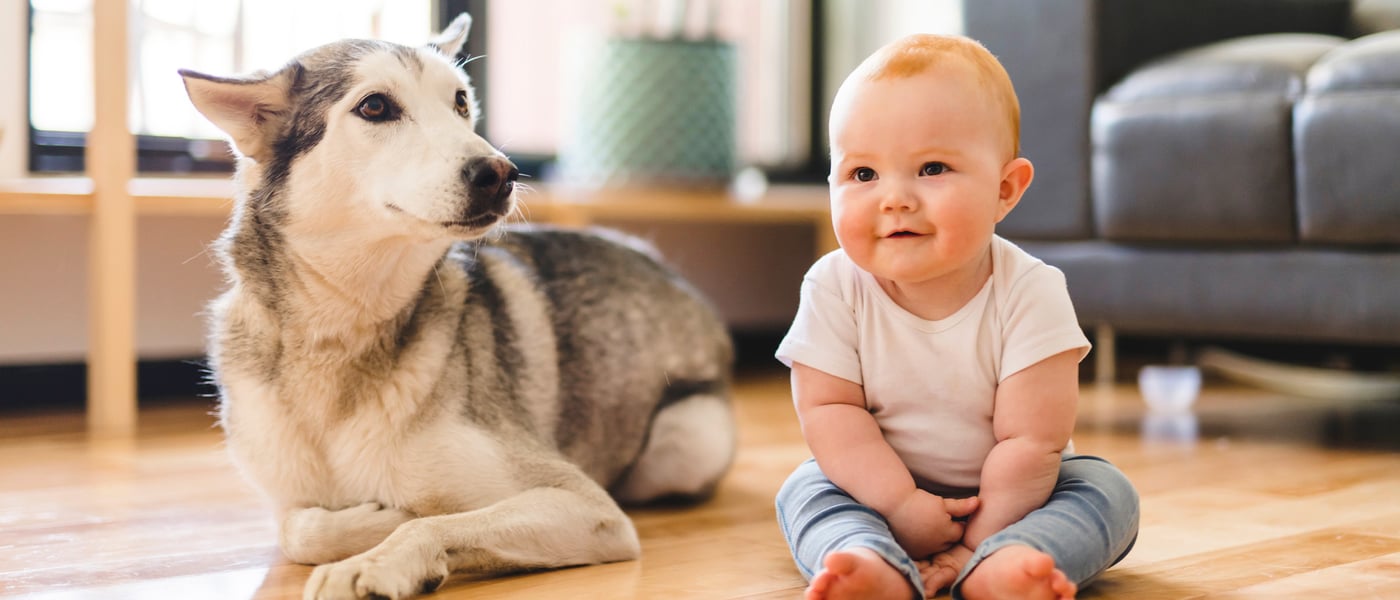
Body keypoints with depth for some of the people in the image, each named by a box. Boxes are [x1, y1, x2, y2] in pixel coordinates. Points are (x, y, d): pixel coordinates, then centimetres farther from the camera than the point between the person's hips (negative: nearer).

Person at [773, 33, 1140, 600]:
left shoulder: (1029, 292, -23)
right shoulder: (835, 287, -17)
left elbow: (1031, 439, -23)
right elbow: (829, 408, -17)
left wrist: (978, 543, -25)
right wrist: (900, 505, -26)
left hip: (1007, 491, 0)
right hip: (884, 485, 1)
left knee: (1106, 490, -20)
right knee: (806, 488, -19)